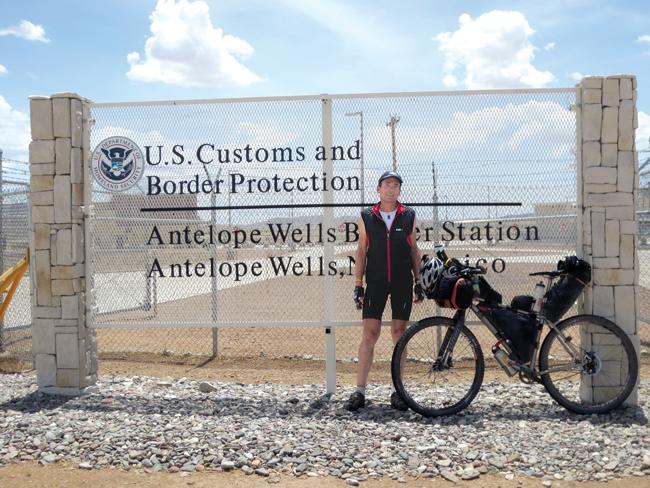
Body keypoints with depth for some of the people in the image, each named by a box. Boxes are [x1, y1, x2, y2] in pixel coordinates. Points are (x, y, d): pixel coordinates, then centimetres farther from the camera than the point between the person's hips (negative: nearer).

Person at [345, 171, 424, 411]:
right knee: (369, 334, -4)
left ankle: (398, 391, 13)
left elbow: (414, 250, 11)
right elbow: (361, 251, 7)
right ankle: (359, 391, 1)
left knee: (399, 332, 4)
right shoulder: (367, 217, 5)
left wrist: (419, 282, 6)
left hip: (402, 282, 1)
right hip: (375, 282, -1)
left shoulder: (408, 216, 6)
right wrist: (358, 285, 1)